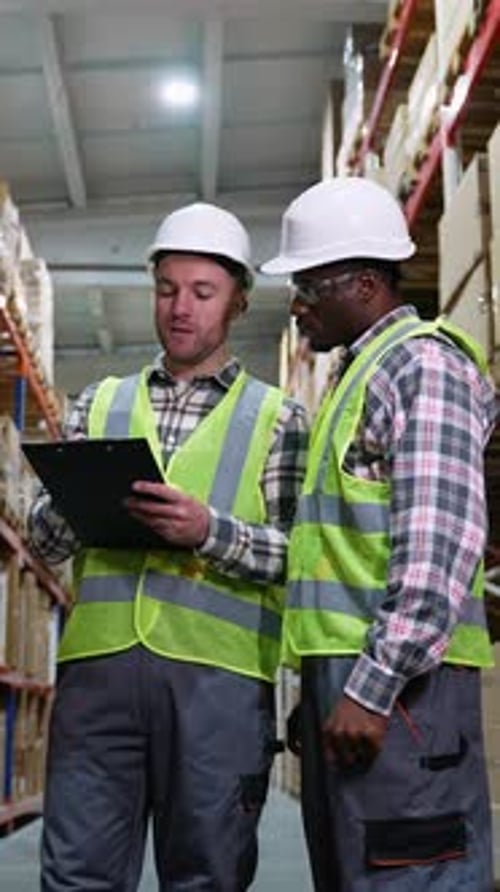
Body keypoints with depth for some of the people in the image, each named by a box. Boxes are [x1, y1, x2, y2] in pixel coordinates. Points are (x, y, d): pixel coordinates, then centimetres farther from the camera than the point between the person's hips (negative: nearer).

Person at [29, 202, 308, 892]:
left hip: (218, 673, -2)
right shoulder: (99, 404, 17)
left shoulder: (277, 417, 9)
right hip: (98, 661, 2)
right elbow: (44, 540, 14)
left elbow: (298, 554, 0)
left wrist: (209, 531, -16)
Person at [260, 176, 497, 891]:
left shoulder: (422, 364, -6)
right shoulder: (358, 375, 23)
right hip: (350, 675, 9)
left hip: (395, 677, -9)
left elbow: (440, 544, -17)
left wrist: (372, 686, -21)